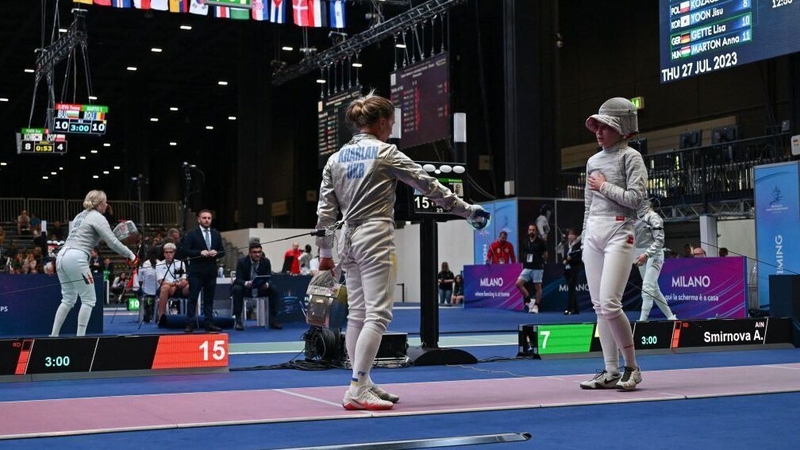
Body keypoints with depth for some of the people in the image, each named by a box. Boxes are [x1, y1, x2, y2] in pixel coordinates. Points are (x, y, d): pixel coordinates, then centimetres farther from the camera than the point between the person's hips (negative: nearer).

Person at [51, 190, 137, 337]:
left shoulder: (81, 215, 24)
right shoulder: (98, 217, -1)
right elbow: (112, 242, -8)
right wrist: (130, 255, 0)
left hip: (62, 256, 8)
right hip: (76, 258, -8)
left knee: (68, 300, 15)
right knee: (89, 300, -1)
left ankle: (53, 335, 14)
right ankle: (80, 337, -4)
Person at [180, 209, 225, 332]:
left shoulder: (216, 234, 13)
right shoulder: (191, 234, 0)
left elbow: (222, 251, 13)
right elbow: (184, 251, -7)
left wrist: (216, 253, -9)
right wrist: (200, 253, -18)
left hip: (211, 271, 4)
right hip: (196, 271, -4)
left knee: (209, 299, 8)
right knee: (193, 299, -2)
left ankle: (209, 323, 11)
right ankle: (190, 324, 0)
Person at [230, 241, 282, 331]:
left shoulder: (266, 261, -6)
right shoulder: (242, 261, -13)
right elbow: (239, 279, -18)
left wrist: (267, 284, -34)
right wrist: (246, 283, -43)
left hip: (261, 289, 3)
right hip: (246, 288, -2)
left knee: (274, 290, -23)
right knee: (237, 289, -35)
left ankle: (273, 320, -18)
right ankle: (238, 320, -28)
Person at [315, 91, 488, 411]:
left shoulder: (336, 158, 8)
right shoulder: (386, 153, -7)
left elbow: (325, 209, 8)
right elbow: (429, 186, -5)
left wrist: (324, 252, 14)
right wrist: (468, 210, 3)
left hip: (349, 240, 7)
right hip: (376, 238, -7)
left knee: (358, 315, 12)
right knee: (378, 315, -8)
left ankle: (363, 385, 17)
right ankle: (357, 392, -14)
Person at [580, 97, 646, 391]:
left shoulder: (630, 157, -3)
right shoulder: (593, 161, 15)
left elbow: (635, 198, -13)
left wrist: (604, 186, -6)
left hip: (618, 233, -7)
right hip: (593, 234, 7)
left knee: (610, 305, -15)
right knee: (599, 307, 5)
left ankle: (632, 367, 0)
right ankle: (611, 372, 10)